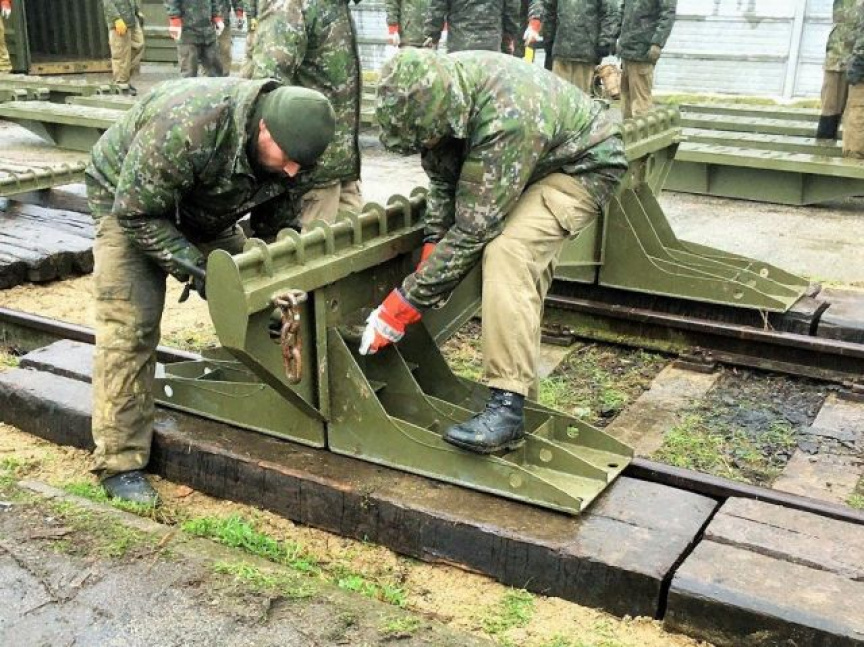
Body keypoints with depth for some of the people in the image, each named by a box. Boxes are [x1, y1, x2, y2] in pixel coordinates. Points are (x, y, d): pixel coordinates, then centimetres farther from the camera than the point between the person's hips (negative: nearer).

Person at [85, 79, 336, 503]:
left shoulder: (288, 143, -20)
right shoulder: (188, 126, -42)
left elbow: (274, 222, -5)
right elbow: (137, 213, -32)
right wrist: (194, 269, -35)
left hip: (205, 211, 6)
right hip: (128, 200, -6)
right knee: (129, 325, -16)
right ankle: (118, 463, -11)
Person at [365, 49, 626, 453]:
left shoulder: (505, 121, -41)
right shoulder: (435, 89, -17)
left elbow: (471, 231, -38)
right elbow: (442, 180, -2)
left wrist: (401, 308, -33)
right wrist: (432, 247, -13)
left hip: (585, 165, -8)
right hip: (537, 164, 9)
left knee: (509, 250, -28)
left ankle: (508, 407, -28)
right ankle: (521, 384, 23)